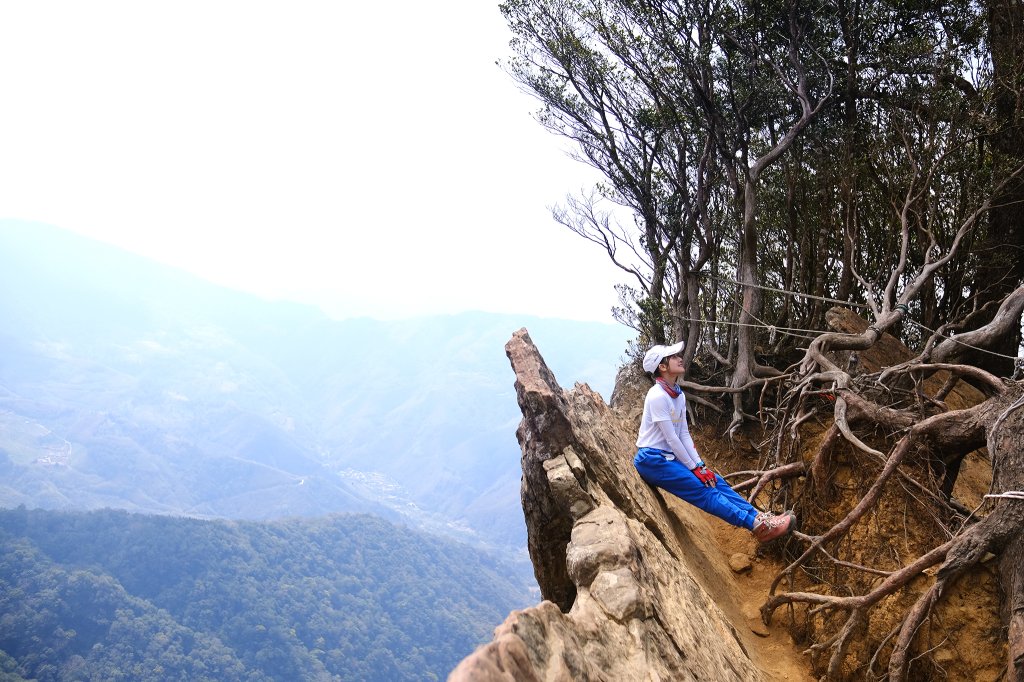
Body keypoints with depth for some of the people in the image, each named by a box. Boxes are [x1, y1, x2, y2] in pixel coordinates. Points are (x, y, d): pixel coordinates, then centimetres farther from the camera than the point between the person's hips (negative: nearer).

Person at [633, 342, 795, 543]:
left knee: (716, 482, -2)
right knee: (704, 491, -14)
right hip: (652, 460, -9)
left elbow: (684, 434, 8)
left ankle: (760, 517, -5)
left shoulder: (679, 395, 9)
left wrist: (700, 465, -1)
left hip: (670, 457, 9)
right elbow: (671, 438, -19)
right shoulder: (657, 396, -19)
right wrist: (694, 468, -12)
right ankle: (759, 525, -19)